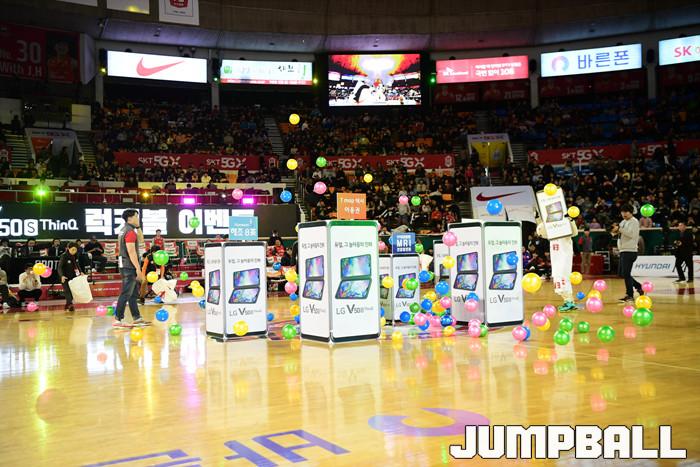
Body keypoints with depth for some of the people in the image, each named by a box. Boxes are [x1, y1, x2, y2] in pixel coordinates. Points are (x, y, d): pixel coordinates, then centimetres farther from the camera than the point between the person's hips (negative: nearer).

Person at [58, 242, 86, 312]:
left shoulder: (76, 256, 2)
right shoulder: (64, 256, -16)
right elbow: (60, 267, -20)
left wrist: (81, 272, 2)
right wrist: (62, 276, -33)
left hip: (73, 277, 6)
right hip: (65, 277, -6)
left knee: (72, 291, 7)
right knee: (67, 291, -13)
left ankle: (67, 306, 21)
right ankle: (70, 305, -18)